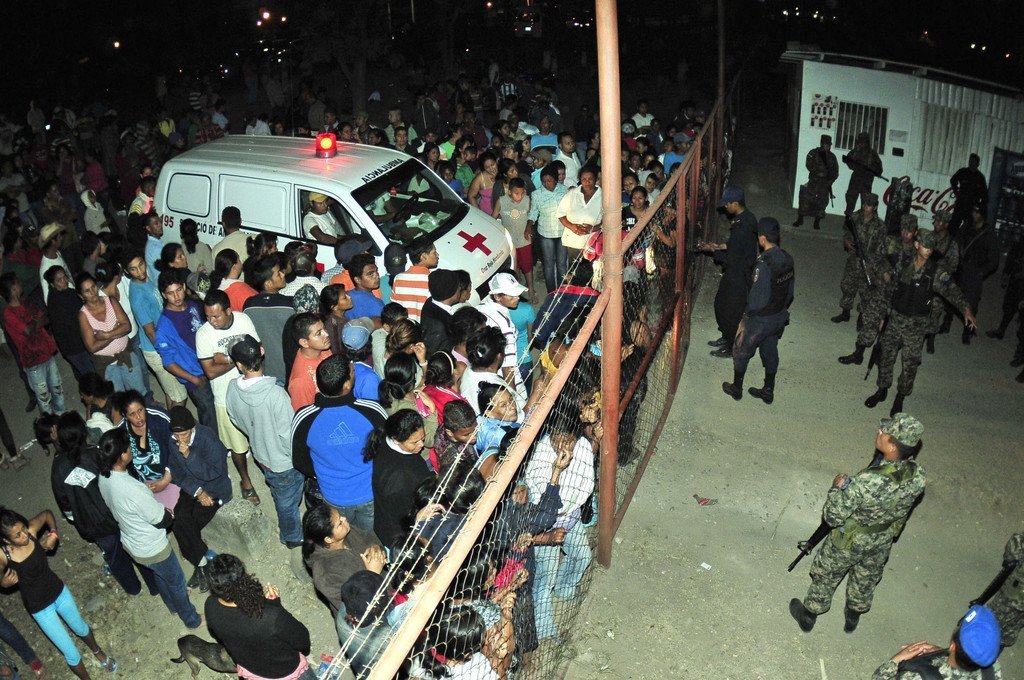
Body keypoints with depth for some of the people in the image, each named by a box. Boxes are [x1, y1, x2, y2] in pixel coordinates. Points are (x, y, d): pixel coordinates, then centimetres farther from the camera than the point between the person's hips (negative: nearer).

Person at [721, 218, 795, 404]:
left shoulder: (764, 264, -29)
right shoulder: (787, 258, -5)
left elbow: (757, 296, -26)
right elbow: (789, 291, 6)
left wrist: (745, 319, -12)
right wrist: (782, 309, 19)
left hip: (761, 319, -7)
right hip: (780, 317, 7)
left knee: (741, 351, 14)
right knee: (770, 352, 21)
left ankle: (736, 388, 29)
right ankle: (768, 391, 34)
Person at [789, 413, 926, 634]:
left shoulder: (866, 483, -44)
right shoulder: (918, 477, -25)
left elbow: (832, 517, -30)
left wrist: (839, 487, -15)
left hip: (849, 542, -4)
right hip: (882, 542, 4)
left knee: (826, 576, 24)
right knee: (866, 580, 32)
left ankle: (808, 616, 48)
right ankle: (853, 617, 57)